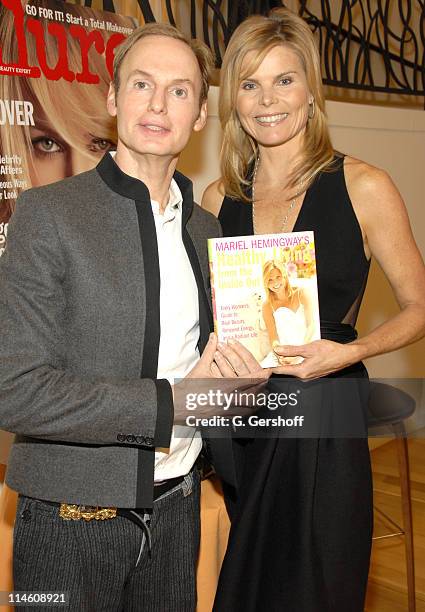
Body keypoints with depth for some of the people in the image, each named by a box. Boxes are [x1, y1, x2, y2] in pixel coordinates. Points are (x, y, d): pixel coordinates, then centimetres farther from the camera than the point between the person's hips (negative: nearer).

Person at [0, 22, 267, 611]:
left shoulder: (207, 228, 6)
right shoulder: (48, 213, -13)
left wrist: (222, 361, -7)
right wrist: (174, 399, -21)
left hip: (177, 509, 5)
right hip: (74, 519, -5)